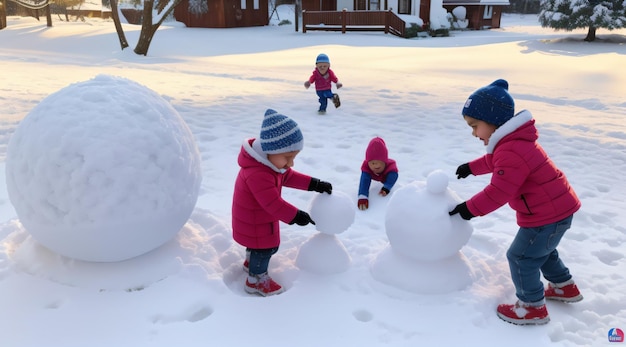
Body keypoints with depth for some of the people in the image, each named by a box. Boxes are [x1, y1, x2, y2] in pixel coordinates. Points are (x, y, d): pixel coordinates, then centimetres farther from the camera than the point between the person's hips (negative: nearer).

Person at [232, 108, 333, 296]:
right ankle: (256, 280, 27)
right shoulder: (258, 174, -40)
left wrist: (314, 184, 1)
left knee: (259, 245, 28)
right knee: (264, 248, 7)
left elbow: (288, 176, 6)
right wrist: (295, 216, -28)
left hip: (260, 218, 9)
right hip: (254, 224, -9)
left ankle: (251, 262, 52)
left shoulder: (270, 160, -6)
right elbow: (273, 203, -37)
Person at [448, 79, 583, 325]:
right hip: (558, 207, 11)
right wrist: (471, 167, 34)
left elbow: (499, 191, -28)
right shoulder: (514, 141, 7)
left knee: (521, 257, 1)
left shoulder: (510, 152, -29)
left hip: (547, 214, -11)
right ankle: (565, 287, 45)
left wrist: (471, 208, -18)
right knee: (542, 250, 29)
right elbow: (494, 162, 27)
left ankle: (533, 307, 14)